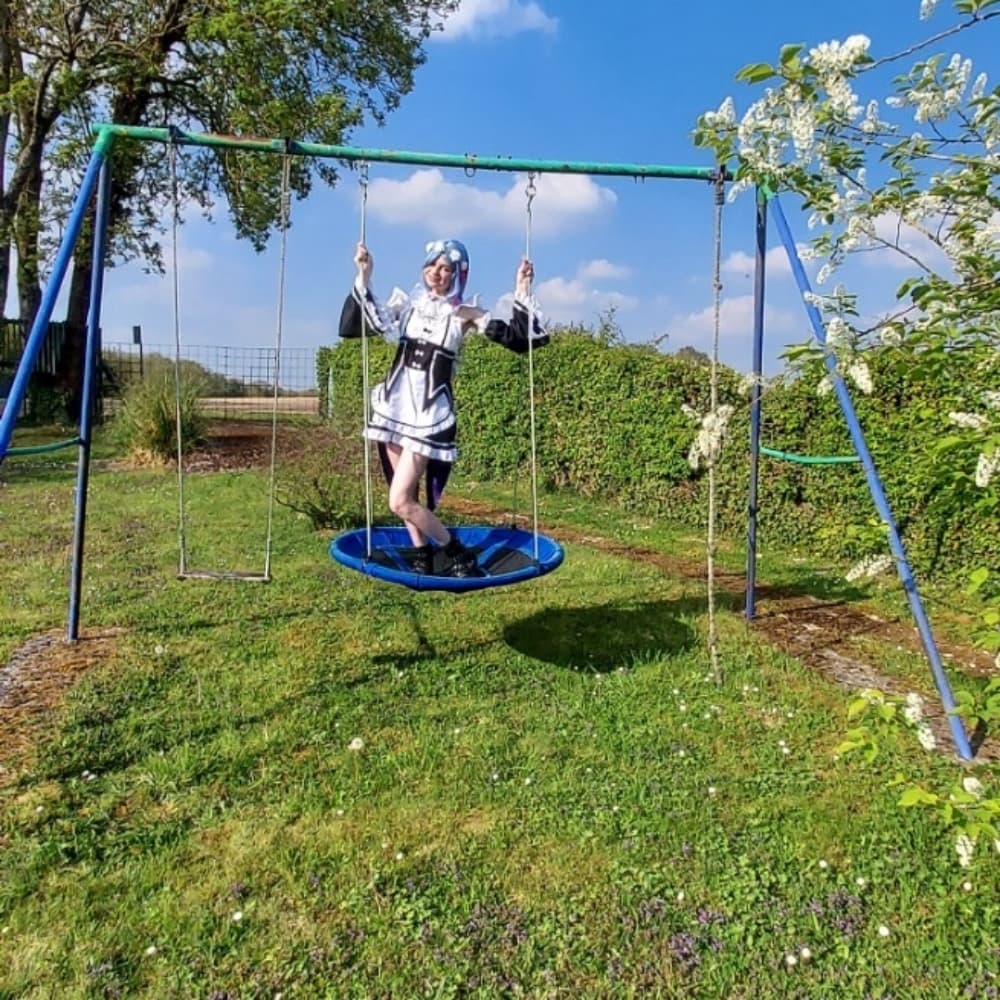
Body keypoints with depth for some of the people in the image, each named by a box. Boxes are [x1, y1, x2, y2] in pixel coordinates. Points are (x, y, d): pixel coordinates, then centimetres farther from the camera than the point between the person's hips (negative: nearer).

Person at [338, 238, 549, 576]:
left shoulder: (465, 314, -1)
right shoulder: (406, 303, 8)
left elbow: (522, 339, -4)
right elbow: (351, 327, 3)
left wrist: (522, 293, -11)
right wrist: (363, 277, -4)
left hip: (430, 415, -5)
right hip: (392, 408, 5)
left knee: (400, 502, -10)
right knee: (407, 496, 11)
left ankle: (460, 555, 6)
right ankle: (422, 558, 28)